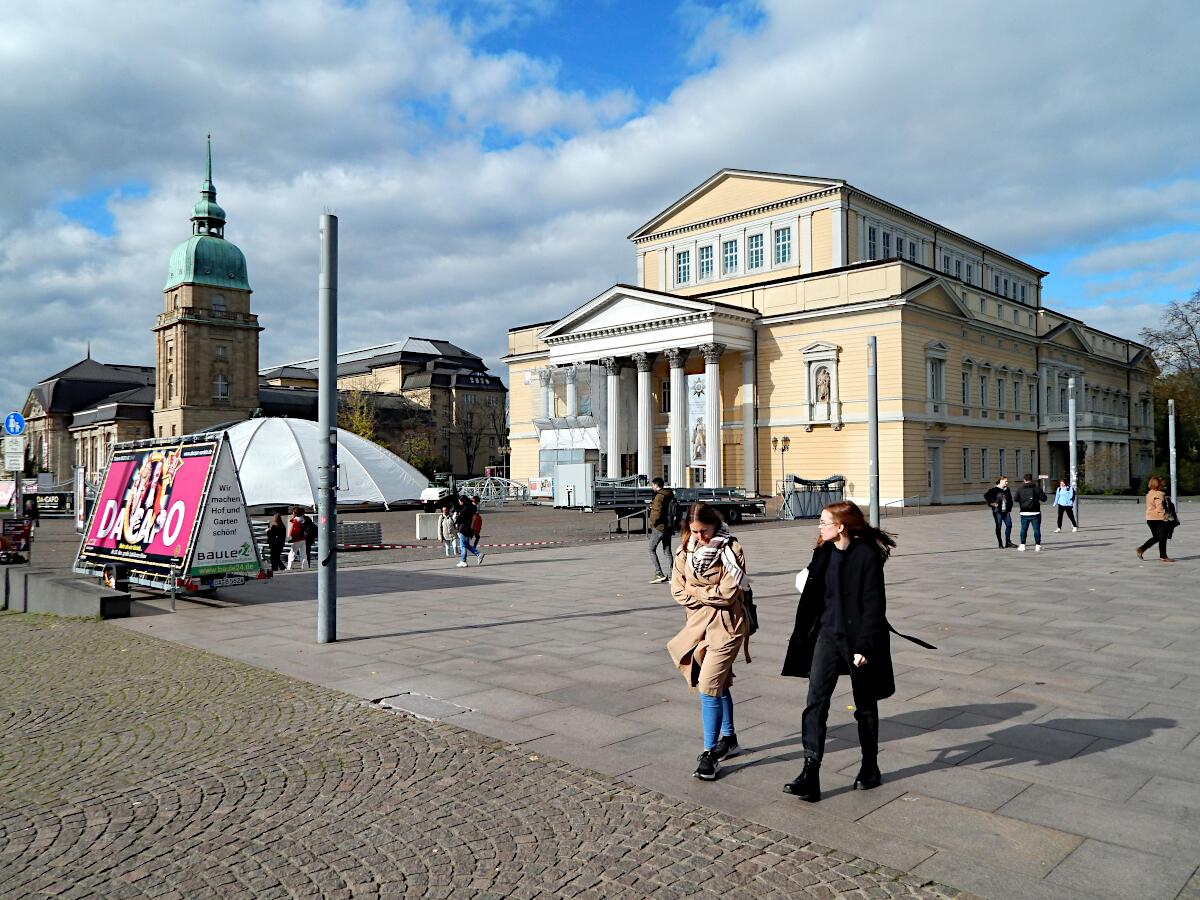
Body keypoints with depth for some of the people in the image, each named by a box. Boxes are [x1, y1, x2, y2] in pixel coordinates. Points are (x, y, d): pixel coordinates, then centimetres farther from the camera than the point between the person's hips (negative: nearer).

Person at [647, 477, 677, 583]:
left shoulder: (659, 496, -16)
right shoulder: (670, 495, 11)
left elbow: (657, 512, -21)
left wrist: (652, 522, -7)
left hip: (659, 527, -8)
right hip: (669, 527, 8)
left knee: (652, 549, 0)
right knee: (667, 551, 12)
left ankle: (659, 574, -8)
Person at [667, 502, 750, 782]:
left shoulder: (730, 550, -13)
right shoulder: (685, 550, 3)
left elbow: (727, 593, -18)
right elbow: (678, 589, 1)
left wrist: (694, 592, -7)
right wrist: (709, 596, -10)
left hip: (725, 625, -6)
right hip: (697, 622, 6)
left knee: (709, 687, -10)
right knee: (718, 684, 19)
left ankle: (710, 752, 0)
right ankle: (728, 738, 36)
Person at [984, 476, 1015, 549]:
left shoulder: (1007, 489, 11)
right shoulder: (994, 489, -8)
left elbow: (1010, 499, 23)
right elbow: (986, 496, -12)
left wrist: (1009, 508, 15)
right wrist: (992, 503, -13)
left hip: (1006, 511, 6)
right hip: (997, 511, -6)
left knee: (1009, 525, 1)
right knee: (998, 527, 1)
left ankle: (1008, 541, 14)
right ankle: (1000, 544, 8)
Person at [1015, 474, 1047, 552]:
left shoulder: (1020, 489, -2)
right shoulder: (1037, 488, -5)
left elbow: (1016, 499, 4)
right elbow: (1043, 498, -4)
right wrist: (1043, 493, 15)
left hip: (1024, 513, 1)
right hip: (1035, 513, -1)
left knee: (1023, 529, 10)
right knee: (1036, 529, 5)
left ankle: (1022, 545, 12)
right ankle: (1037, 545, 5)